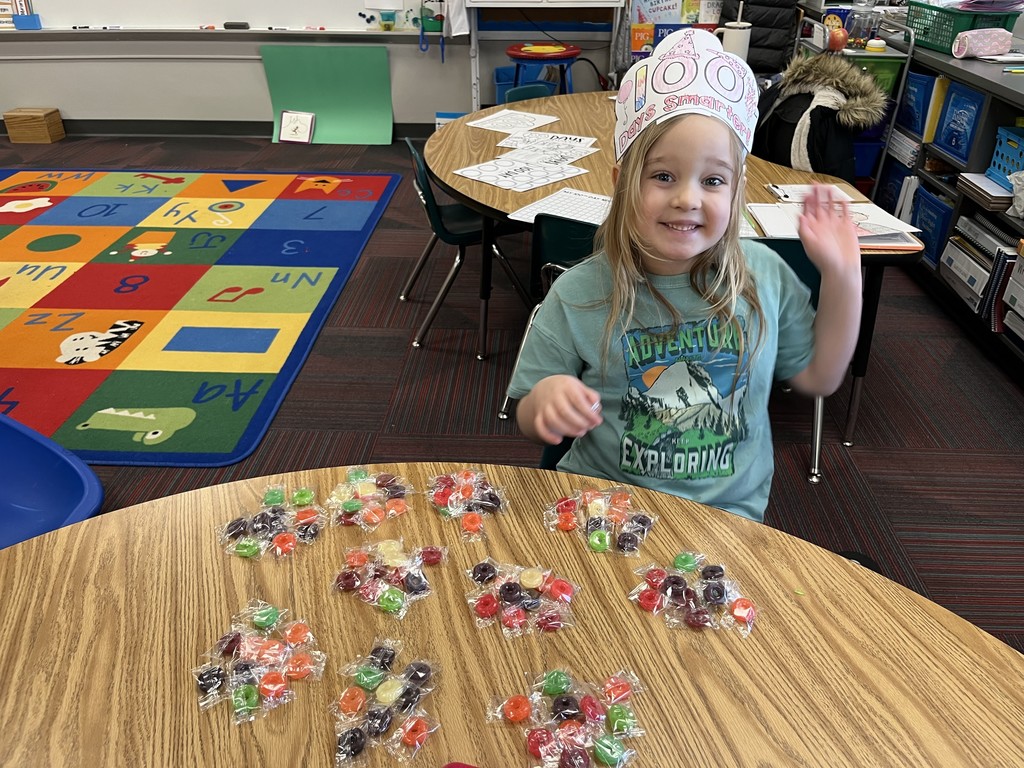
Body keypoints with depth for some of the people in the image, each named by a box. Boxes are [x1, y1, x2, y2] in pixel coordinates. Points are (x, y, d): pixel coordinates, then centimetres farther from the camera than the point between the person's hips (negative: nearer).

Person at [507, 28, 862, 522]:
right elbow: (529, 423, -1)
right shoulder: (577, 295, -11)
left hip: (729, 513, 2)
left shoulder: (763, 274, -3)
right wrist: (547, 397, -24)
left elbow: (819, 377, 9)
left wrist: (842, 276, -2)